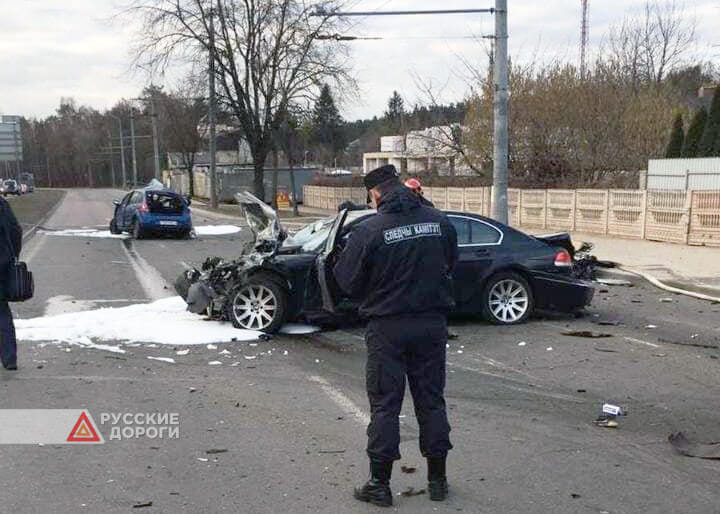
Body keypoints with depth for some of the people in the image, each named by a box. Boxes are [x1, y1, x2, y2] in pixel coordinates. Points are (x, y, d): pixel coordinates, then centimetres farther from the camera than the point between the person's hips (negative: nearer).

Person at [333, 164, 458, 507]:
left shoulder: (369, 230, -15)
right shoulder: (439, 221, -1)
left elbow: (347, 281, -7)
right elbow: (451, 264, 13)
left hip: (388, 327, -4)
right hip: (432, 324, 4)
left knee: (384, 404, 6)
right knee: (432, 400, 14)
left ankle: (380, 484, 12)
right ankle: (437, 479, 23)